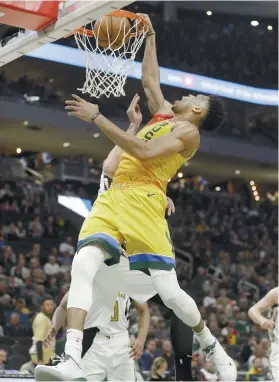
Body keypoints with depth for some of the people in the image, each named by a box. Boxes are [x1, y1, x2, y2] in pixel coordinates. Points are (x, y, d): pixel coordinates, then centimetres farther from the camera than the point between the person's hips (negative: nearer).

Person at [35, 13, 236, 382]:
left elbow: (145, 153, -16)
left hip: (144, 202, -7)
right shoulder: (163, 115, 25)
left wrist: (97, 117, -16)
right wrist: (150, 35, 41)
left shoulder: (188, 131, 0)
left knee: (169, 291, -9)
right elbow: (149, 79, 41)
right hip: (112, 199, 7)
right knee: (83, 266, -19)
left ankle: (212, 347, 20)